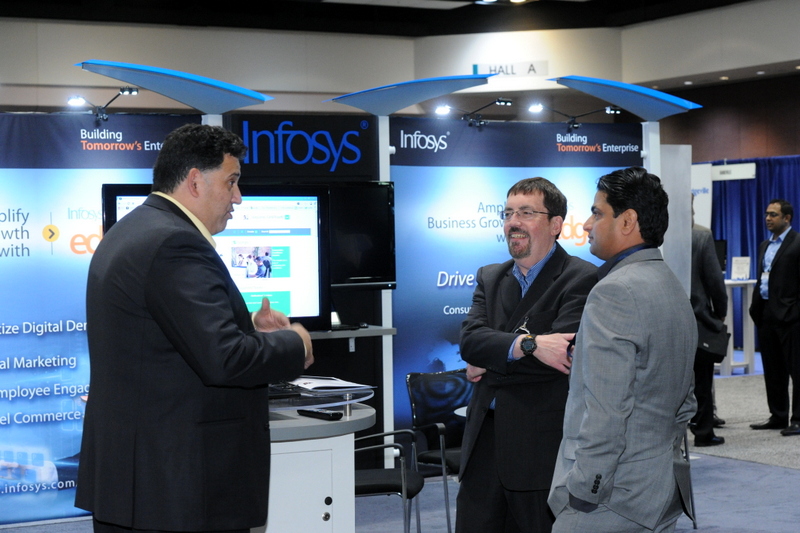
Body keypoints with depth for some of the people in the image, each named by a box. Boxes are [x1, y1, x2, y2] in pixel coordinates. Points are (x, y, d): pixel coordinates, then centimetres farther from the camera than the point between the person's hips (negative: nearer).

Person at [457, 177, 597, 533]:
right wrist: (527, 344, -21)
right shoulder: (490, 278, 13)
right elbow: (469, 340, -3)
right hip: (485, 439, 5)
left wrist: (489, 366, -9)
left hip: (542, 447, -5)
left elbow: (565, 352, -19)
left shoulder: (581, 279, -6)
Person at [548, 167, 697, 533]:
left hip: (611, 500, -9)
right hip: (663, 492, 9)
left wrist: (583, 490, -17)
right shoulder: (673, 287, 14)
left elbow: (606, 411, -22)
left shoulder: (615, 292, -16)